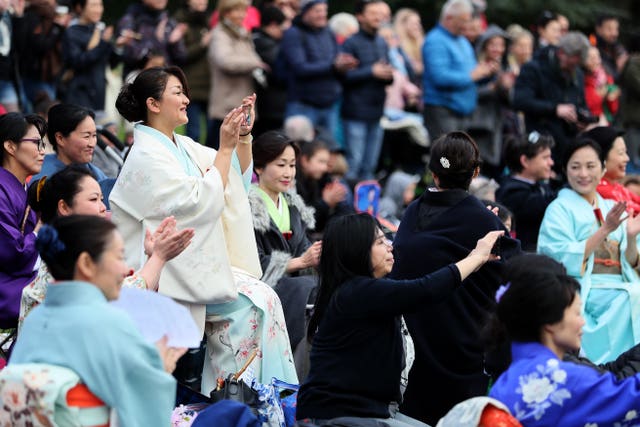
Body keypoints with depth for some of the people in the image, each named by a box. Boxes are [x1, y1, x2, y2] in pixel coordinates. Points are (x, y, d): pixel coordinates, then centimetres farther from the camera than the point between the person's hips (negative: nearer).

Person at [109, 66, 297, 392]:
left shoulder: (183, 146, 13)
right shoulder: (147, 157, -13)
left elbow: (239, 178, 20)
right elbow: (202, 203, -20)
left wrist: (244, 136, 4)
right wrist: (225, 148, -16)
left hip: (193, 261, 8)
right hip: (166, 270, -8)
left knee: (264, 298, -10)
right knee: (255, 302, -18)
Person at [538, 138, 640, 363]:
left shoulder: (612, 209, 18)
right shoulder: (560, 209, 3)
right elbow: (565, 260, -11)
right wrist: (605, 230, -16)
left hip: (621, 290, 5)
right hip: (584, 292, -5)